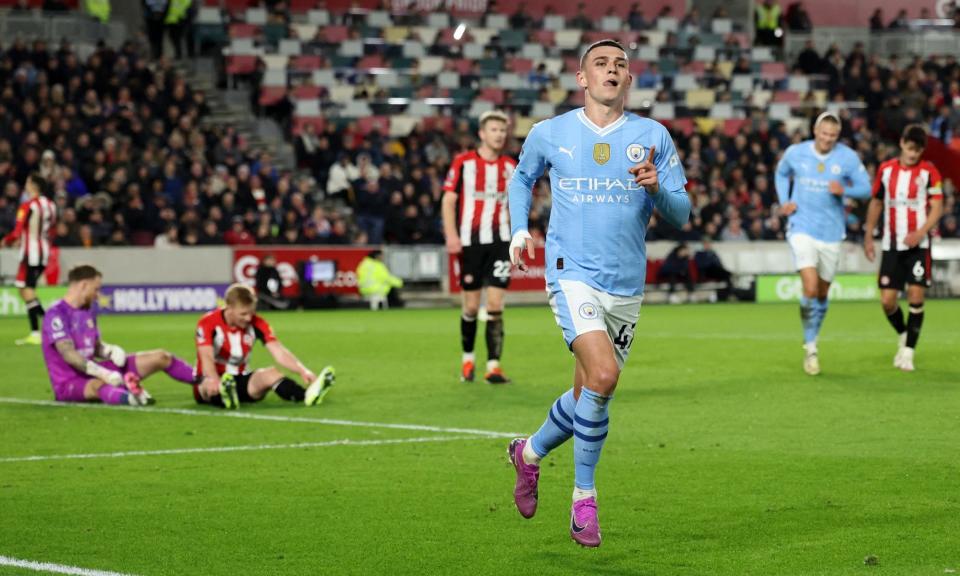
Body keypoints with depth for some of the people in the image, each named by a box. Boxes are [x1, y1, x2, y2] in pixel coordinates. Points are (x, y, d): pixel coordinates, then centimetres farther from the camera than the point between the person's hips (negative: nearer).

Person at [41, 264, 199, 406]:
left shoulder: (89, 310, 11)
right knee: (100, 385, -45)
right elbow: (68, 354, -25)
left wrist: (111, 351, -5)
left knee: (161, 357, 3)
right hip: (70, 383, -8)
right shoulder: (57, 315, -16)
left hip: (92, 372, 8)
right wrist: (103, 374, -32)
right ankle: (131, 398, -76)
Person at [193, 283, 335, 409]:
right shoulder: (208, 323, -16)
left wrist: (303, 370, -34)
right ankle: (225, 393, -73)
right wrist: (214, 380, -53)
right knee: (212, 385, -38)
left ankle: (308, 395, -54)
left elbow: (279, 353, -15)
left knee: (270, 374, -28)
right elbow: (206, 357, -30)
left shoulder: (257, 323, -5)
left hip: (239, 380, 2)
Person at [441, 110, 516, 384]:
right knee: (471, 305, 4)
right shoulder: (463, 162, -2)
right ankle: (467, 358, 25)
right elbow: (449, 200, -1)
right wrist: (451, 235, -11)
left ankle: (493, 366, -8)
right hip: (470, 241, -2)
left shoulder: (511, 166, 8)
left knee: (495, 305, -7)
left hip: (500, 242, 2)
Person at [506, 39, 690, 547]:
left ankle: (530, 452, 40)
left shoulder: (653, 137, 3)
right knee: (602, 375, -24)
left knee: (589, 396, 10)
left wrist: (656, 188, -17)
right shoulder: (549, 134, 3)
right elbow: (521, 178, 23)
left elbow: (681, 214, 4)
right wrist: (519, 230, 9)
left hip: (627, 287, 3)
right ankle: (584, 496, -6)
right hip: (572, 273, -3)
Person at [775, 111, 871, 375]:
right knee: (810, 289, -18)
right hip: (802, 228, -2)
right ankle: (810, 348, -3)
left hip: (831, 233, 2)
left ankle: (811, 344, 33)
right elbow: (781, 174, 17)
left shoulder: (848, 157, -5)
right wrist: (784, 201, 1)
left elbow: (866, 188, 0)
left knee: (822, 294, 12)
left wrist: (844, 190, -20)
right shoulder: (795, 153, -3)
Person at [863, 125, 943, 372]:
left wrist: (920, 233, -21)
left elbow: (937, 208, -6)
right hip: (892, 245, 3)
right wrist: (868, 236, 13)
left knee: (916, 297, -9)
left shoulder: (929, 172, -4)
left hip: (918, 245, -3)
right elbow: (876, 203, 16)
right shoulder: (886, 169, 6)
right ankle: (904, 336, 26)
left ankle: (908, 351, 0)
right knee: (887, 300, -1)